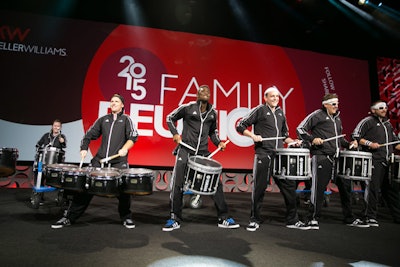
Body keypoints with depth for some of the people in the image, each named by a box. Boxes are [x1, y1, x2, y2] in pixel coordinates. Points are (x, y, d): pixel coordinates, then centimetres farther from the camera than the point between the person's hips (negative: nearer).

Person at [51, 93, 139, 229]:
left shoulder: (126, 119, 9)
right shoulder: (103, 119, 18)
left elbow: (133, 136, -3)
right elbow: (90, 134, 17)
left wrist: (125, 148, -19)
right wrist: (84, 148, 2)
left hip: (119, 161, -3)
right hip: (100, 159, 3)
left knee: (123, 189, -6)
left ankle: (126, 218, 15)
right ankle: (69, 217, 11)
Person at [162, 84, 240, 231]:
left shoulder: (213, 113, 12)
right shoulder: (187, 107, -2)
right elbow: (170, 118, 8)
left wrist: (218, 142, 7)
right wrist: (175, 133, -6)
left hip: (203, 153, 4)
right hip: (185, 150, -3)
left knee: (216, 183, 1)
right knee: (177, 185, -3)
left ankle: (223, 219, 12)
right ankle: (174, 220, 11)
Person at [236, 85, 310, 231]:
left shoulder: (280, 113, 19)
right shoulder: (259, 110, 1)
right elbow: (240, 126, -1)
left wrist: (293, 142, 10)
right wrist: (253, 136, -13)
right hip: (263, 154, -5)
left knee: (289, 186, 6)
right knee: (259, 188, 0)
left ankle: (293, 220, 21)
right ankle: (255, 220, 16)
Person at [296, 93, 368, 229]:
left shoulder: (337, 118, 21)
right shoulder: (317, 115, -2)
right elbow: (300, 129, -6)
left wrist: (349, 144, 13)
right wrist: (312, 139, -20)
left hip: (336, 157, 8)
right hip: (321, 156, -8)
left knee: (345, 186, 11)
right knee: (319, 188, -5)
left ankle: (349, 218, 26)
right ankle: (313, 219, 8)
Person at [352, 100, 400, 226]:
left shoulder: (387, 123, 23)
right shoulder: (368, 121, 0)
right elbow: (355, 136, -7)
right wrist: (370, 143, -16)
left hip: (387, 162, 7)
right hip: (374, 161, -7)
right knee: (373, 189, -6)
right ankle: (370, 217, 3)